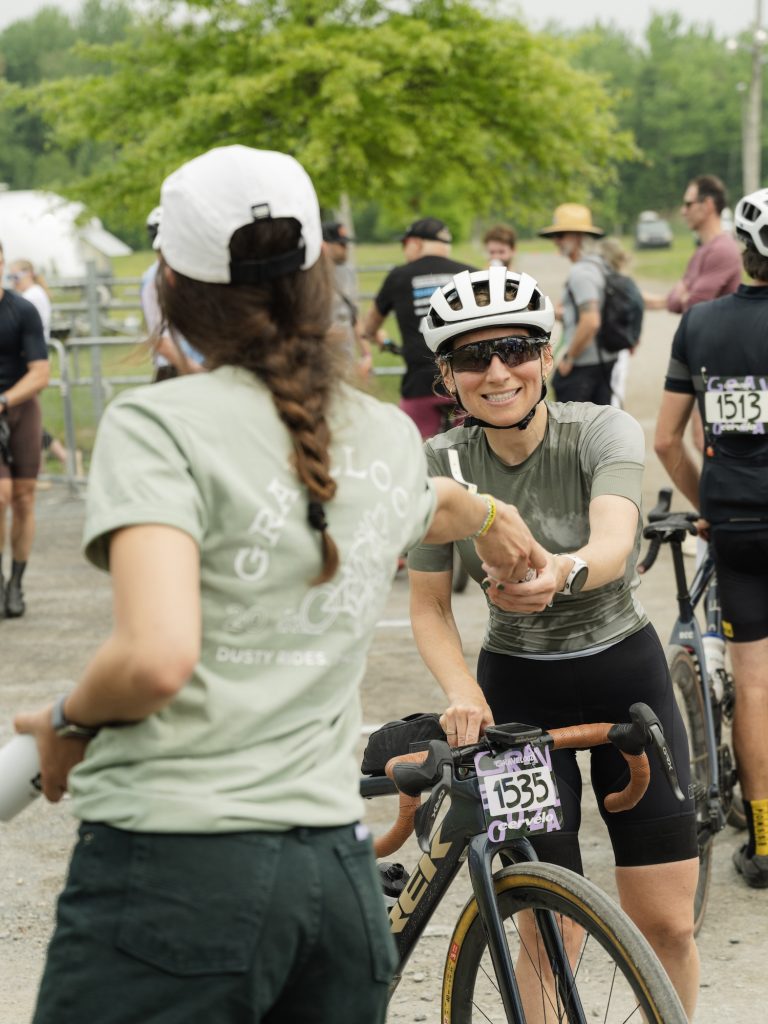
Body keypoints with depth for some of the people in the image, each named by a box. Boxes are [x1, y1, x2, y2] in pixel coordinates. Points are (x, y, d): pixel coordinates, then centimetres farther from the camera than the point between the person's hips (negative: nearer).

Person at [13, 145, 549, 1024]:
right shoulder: (390, 436, 11)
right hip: (339, 873, 6)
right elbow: (432, 506, 37)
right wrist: (490, 515, 60)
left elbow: (156, 658, -21)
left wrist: (65, 721, 0)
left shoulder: (160, 423, -9)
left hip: (177, 864, -6)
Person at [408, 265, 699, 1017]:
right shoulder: (441, 464, -13)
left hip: (628, 678, 0)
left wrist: (563, 572, -59)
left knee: (667, 925, 0)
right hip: (520, 693, 0)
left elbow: (614, 543, -36)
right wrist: (461, 690, -25)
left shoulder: (603, 431, -17)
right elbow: (428, 605, -6)